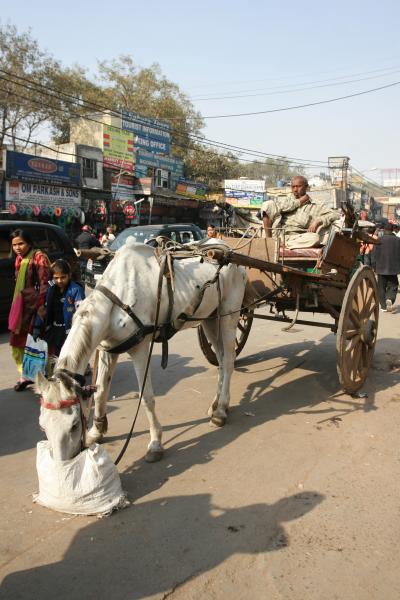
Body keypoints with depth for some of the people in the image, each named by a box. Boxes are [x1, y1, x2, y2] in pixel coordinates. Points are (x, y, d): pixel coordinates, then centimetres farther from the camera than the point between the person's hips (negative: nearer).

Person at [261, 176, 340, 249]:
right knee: (268, 204, -13)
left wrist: (317, 221, -14)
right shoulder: (286, 200, 19)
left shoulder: (315, 205, 12)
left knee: (315, 238, -35)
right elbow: (278, 207, -5)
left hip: (298, 238, -1)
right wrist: (298, 202, 1)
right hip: (280, 235, 1)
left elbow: (336, 214, 1)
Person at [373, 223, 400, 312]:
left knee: (381, 287, 8)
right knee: (393, 286, 11)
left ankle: (383, 306, 8)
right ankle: (390, 299, -14)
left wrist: (377, 264, 9)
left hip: (382, 268, -1)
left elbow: (375, 254, -8)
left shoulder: (380, 240, -9)